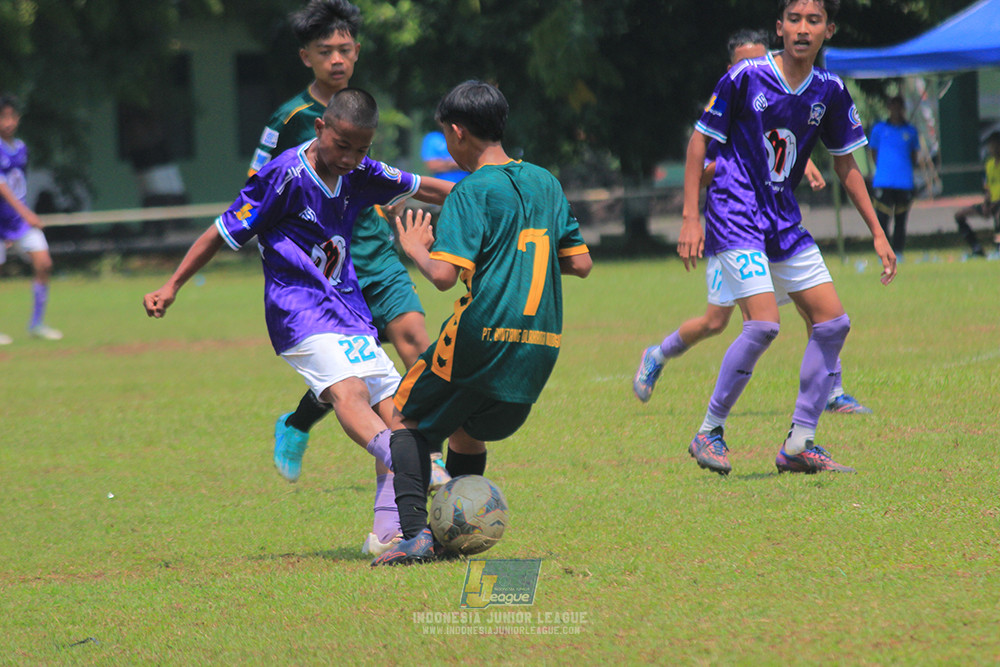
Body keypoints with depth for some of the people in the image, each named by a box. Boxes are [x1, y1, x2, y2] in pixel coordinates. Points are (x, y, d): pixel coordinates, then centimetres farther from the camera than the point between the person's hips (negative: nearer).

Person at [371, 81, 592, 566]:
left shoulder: (473, 191, -9)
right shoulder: (546, 183, 12)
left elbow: (444, 275, -19)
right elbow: (580, 263, 15)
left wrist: (415, 248, 1)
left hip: (482, 337, -7)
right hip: (542, 344, 7)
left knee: (407, 420, 10)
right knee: (466, 432, 26)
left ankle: (415, 533, -6)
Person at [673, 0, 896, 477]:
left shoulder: (830, 92, 2)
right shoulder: (745, 78, -12)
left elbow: (846, 166, 14)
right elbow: (700, 140, -5)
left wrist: (877, 234, 11)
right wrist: (690, 217, -11)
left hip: (784, 221, 6)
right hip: (734, 217, -6)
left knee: (832, 322, -1)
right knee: (764, 323, -21)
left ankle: (800, 443, 7)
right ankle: (709, 432, -6)